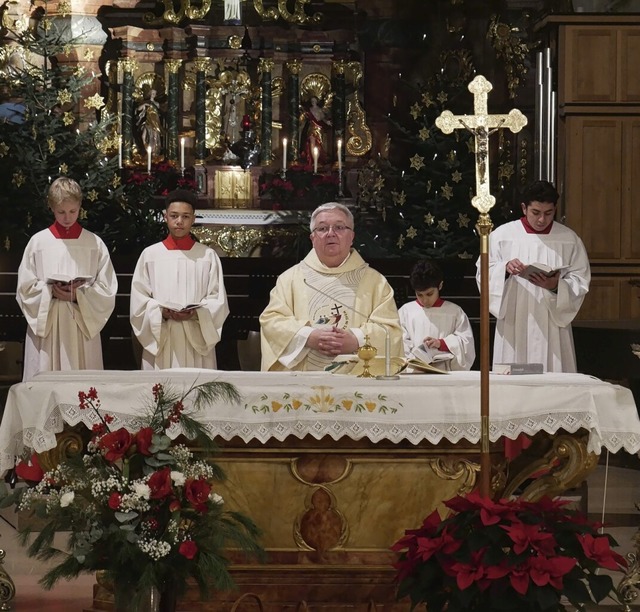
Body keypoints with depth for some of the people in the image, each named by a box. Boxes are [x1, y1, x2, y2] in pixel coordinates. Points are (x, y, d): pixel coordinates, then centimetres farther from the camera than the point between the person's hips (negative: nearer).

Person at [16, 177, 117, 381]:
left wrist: (79, 295, -13)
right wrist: (50, 292, -13)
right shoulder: (38, 242, 6)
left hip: (83, 327, 0)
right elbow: (25, 288, 4)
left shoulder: (95, 244, 6)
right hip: (45, 326, 0)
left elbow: (107, 290, 2)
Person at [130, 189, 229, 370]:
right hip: (160, 341, 0)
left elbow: (218, 301, 3)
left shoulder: (208, 256, 6)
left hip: (197, 341, 0)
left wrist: (196, 313, -15)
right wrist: (161, 313, -14)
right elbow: (139, 300, 4)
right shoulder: (150, 254, 7)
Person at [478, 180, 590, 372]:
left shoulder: (569, 239, 6)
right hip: (513, 326, 0)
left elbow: (581, 281, 3)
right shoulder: (501, 235, 3)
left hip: (553, 326, 1)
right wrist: (505, 269, -18)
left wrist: (556, 286, -16)